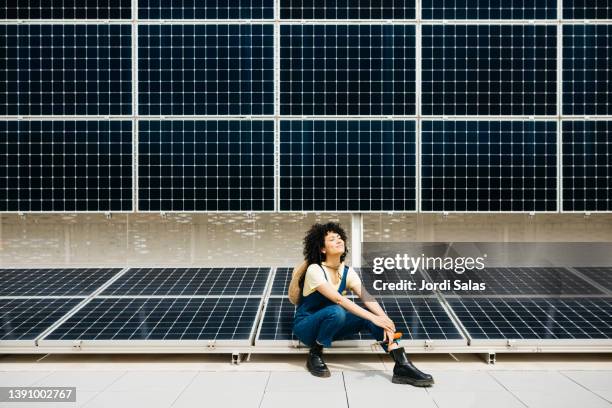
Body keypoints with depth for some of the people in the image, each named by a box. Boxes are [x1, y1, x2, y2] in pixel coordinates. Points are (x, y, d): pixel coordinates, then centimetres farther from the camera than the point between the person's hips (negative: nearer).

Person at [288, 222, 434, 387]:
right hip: (306, 327, -6)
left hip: (330, 326, 6)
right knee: (336, 312, -38)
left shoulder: (347, 272, -4)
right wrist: (373, 318, -39)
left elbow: (367, 297, -18)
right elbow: (338, 299, -33)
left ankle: (402, 367, -24)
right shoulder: (314, 270, -22)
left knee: (368, 314, -20)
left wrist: (386, 322, -35)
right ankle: (314, 355, -14)